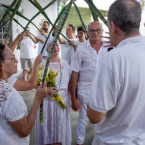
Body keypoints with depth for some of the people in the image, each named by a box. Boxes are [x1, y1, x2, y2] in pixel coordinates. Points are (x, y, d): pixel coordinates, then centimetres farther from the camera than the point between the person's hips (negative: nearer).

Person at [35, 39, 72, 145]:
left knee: (60, 126, 15)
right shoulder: (42, 63, -7)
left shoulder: (64, 63, 5)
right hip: (47, 101, -3)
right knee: (48, 126, 10)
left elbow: (69, 82, 9)